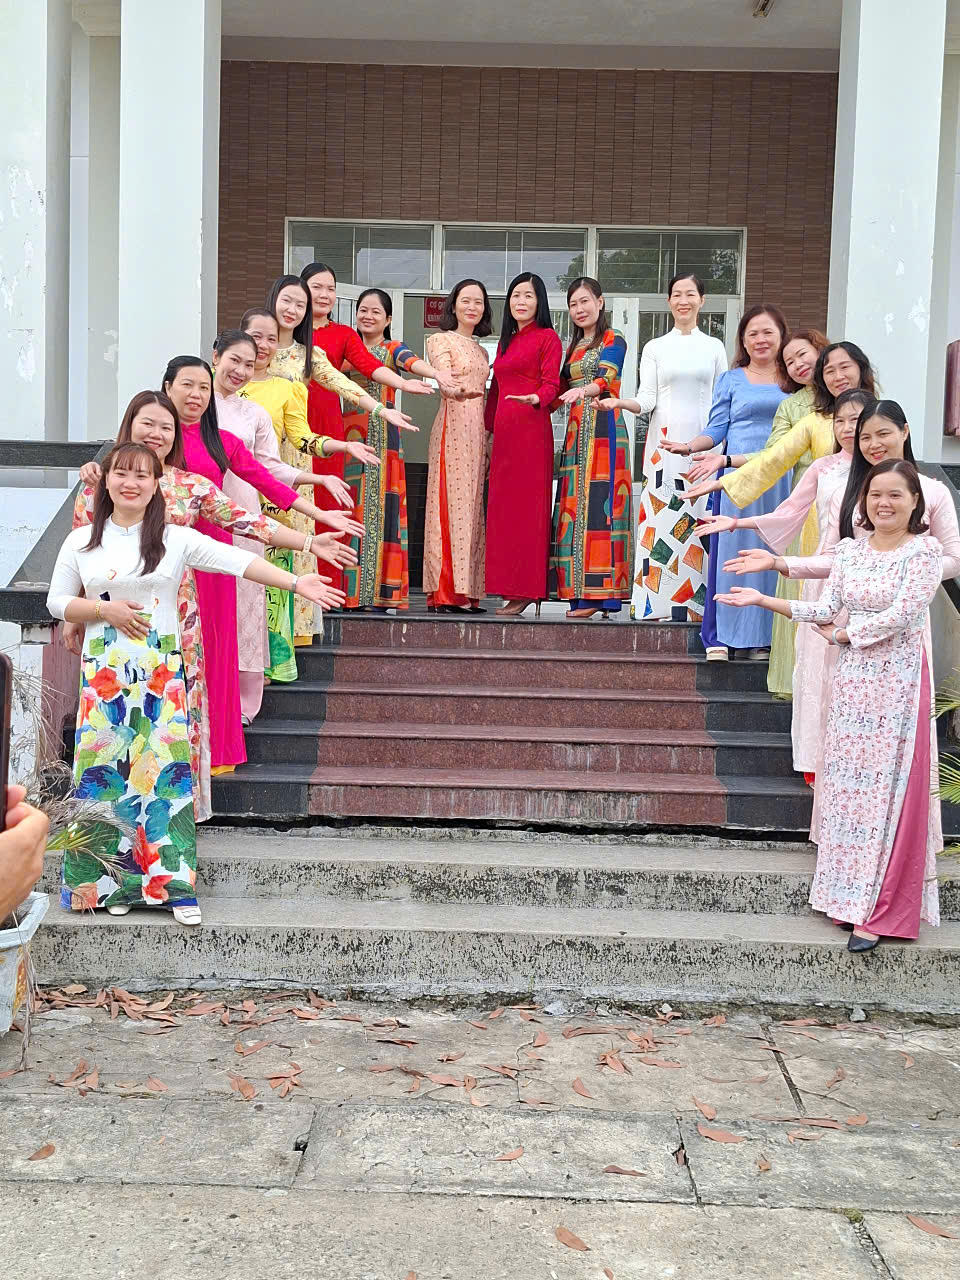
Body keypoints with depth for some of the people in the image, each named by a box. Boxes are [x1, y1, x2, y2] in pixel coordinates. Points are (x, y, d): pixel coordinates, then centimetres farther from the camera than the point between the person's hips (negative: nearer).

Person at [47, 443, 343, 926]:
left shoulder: (176, 539, 0)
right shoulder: (81, 542, 6)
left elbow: (238, 560, -7)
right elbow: (57, 601, 8)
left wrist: (296, 582, -15)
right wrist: (105, 609, -9)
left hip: (161, 673, -1)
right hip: (104, 673, 1)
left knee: (163, 771, -4)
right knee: (105, 771, 2)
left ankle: (173, 883, 3)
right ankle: (107, 880, 15)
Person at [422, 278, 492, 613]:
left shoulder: (481, 351, 23)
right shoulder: (441, 340, 3)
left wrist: (489, 438, 12)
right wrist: (455, 390, -28)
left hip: (478, 428, 7)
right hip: (452, 424, -7)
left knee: (473, 505, 3)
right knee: (452, 502, -12)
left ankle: (467, 591, 4)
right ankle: (445, 593, -13)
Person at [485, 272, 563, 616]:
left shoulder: (547, 337, 1)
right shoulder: (506, 341, 22)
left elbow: (551, 384, -8)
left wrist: (536, 398, -28)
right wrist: (488, 428, 18)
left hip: (531, 429, -7)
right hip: (503, 430, 7)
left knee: (526, 506, -8)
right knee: (503, 507, 4)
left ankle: (526, 590, -5)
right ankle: (512, 590, 7)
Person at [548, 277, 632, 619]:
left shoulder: (613, 340, 0)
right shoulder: (574, 346, 22)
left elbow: (605, 378, -17)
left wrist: (583, 391, -36)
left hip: (603, 427, -7)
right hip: (576, 429, 7)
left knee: (598, 502, -13)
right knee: (575, 505, 0)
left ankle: (598, 594, -15)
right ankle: (582, 594, 0)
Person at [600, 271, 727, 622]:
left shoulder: (714, 347, 13)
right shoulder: (655, 348, 11)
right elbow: (647, 399, 3)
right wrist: (621, 403, -17)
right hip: (664, 443, 0)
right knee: (661, 519, -6)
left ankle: (696, 604, 0)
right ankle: (656, 603, -3)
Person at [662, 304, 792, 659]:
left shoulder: (794, 381, 15)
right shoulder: (731, 380, 12)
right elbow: (717, 429, 5)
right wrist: (689, 446, -11)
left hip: (781, 480, 1)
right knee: (730, 546, -5)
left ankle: (763, 637, 7)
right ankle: (719, 636, 0)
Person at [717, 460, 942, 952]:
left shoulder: (924, 551, -6)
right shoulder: (849, 550, 9)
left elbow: (901, 614, -16)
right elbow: (826, 609, 3)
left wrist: (843, 634, -8)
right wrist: (763, 600, -4)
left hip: (898, 683, -5)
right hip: (852, 679, 5)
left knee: (889, 788, -3)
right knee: (848, 783, 7)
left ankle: (883, 911, 3)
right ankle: (850, 895, 18)